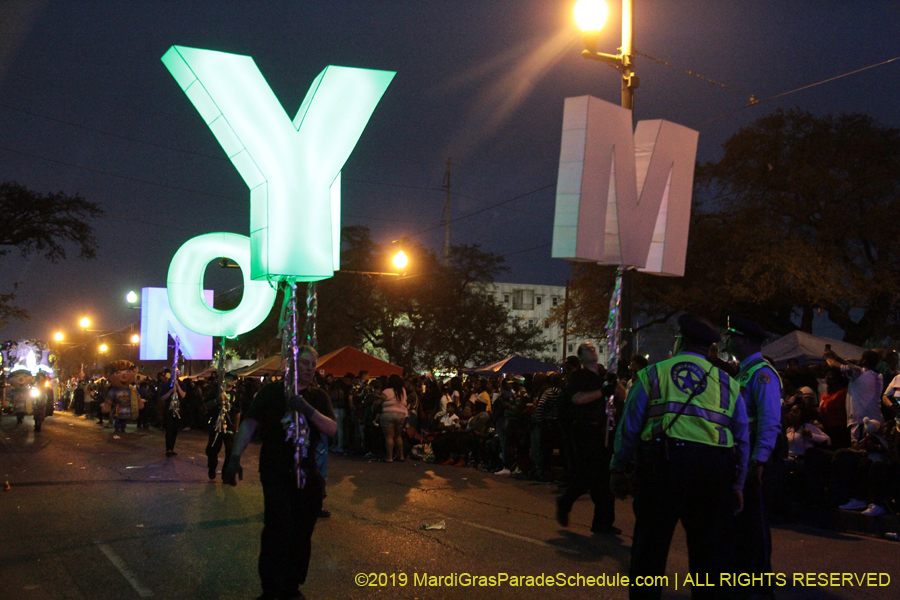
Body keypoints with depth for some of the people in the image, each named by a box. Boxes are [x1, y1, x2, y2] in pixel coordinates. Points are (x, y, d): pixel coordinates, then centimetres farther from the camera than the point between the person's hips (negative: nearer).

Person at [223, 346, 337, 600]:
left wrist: (307, 409, -22)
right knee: (278, 531, -15)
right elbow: (249, 424, -4)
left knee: (302, 534, 8)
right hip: (276, 473, -4)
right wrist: (235, 458, -16)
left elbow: (332, 429, -5)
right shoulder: (271, 391, -1)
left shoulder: (318, 397, 8)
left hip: (308, 474, 4)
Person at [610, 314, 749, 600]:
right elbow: (742, 439, 14)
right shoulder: (727, 382, 15)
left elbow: (629, 427, 8)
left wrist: (617, 469, 17)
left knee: (650, 545, 5)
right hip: (715, 469, 2)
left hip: (664, 462, -2)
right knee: (709, 548, 10)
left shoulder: (653, 374, 10)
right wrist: (737, 484, 21)